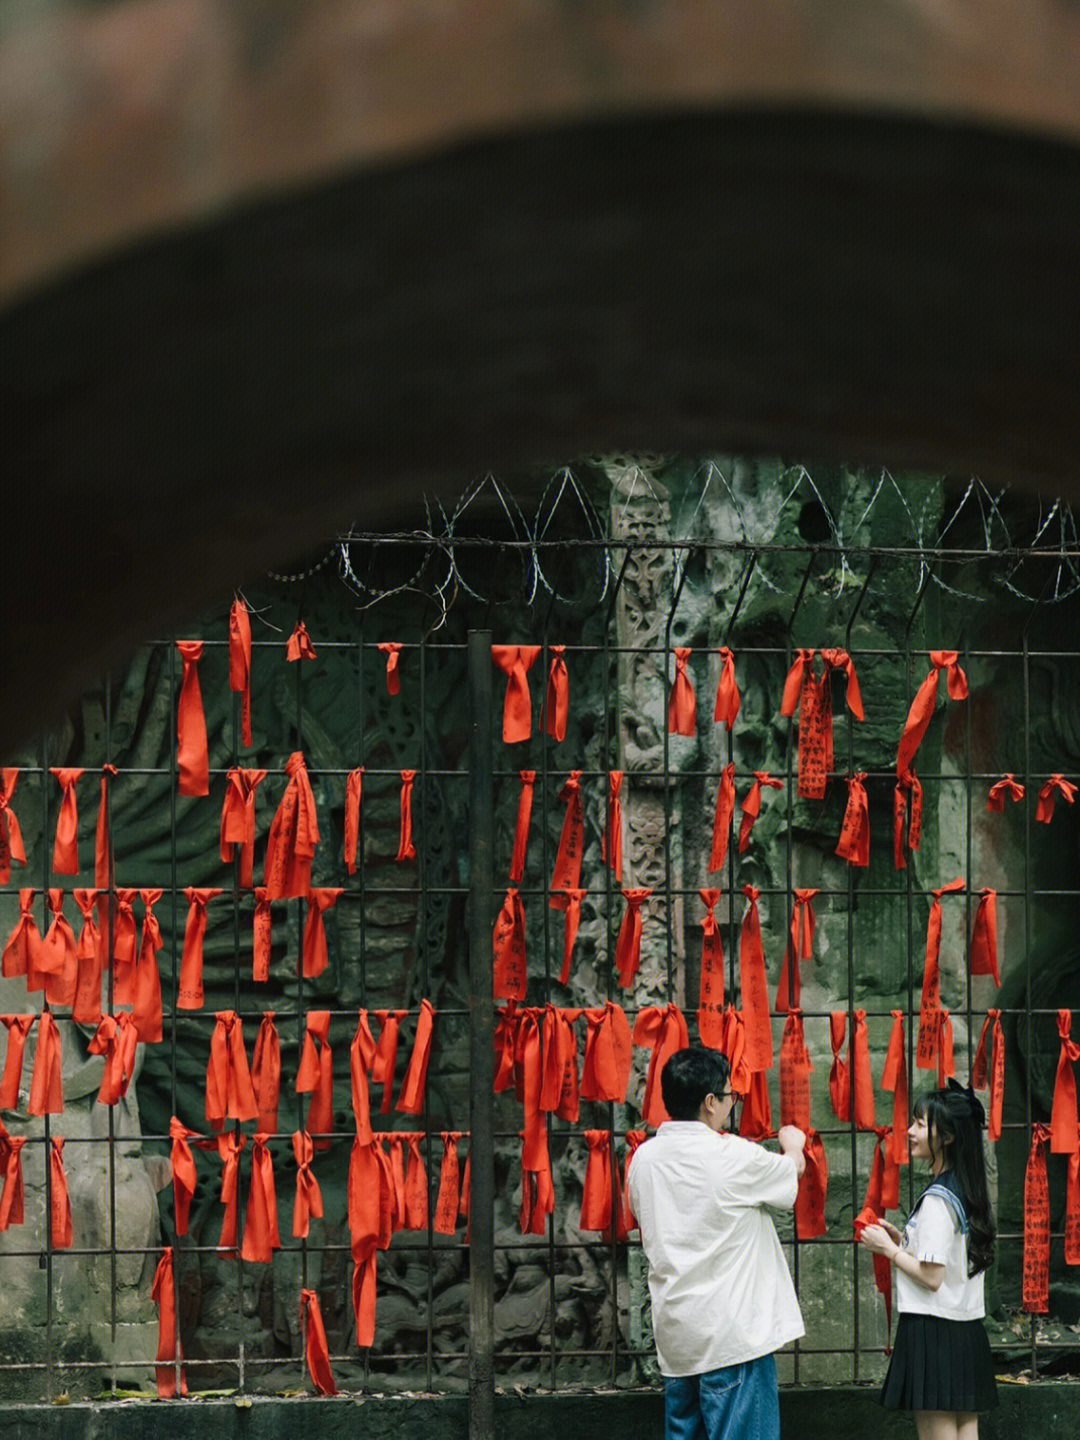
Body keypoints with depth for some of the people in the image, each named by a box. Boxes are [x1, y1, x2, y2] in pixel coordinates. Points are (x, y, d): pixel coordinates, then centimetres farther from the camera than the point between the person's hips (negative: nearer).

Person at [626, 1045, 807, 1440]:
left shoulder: (644, 1158, 3)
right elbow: (793, 1170, 4)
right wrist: (792, 1144, 29)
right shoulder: (733, 1158, -14)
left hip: (674, 1333, 7)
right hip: (731, 1333, -7)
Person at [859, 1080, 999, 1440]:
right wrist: (903, 1241, 14)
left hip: (933, 1330, -9)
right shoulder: (968, 1194, 12)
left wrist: (888, 1249, -6)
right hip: (968, 1331, 9)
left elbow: (931, 1277, -18)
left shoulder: (936, 1200, -16)